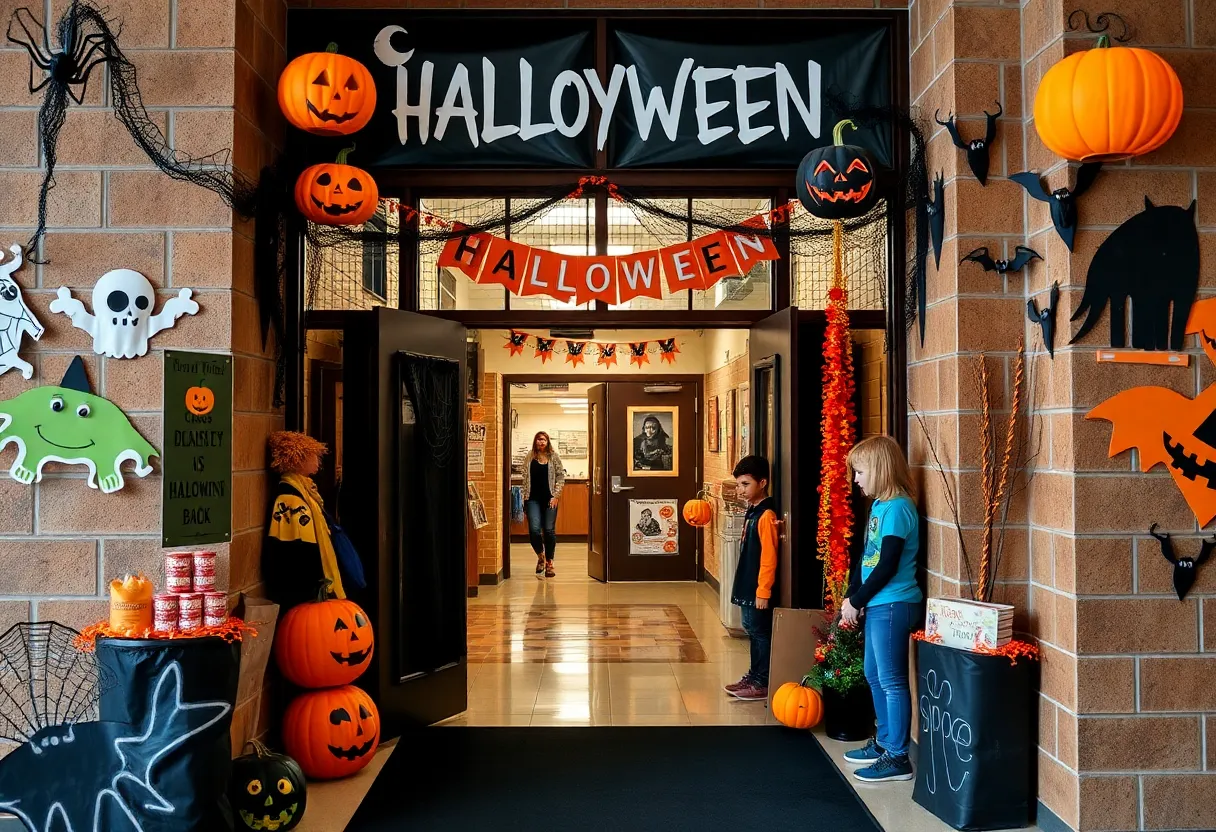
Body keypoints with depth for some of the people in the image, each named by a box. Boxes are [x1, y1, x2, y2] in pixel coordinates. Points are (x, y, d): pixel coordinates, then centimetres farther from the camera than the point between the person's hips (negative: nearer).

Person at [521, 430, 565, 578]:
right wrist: (525, 497, 2)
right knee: (534, 529, -12)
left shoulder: (554, 457, 4)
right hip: (533, 499, 0)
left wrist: (556, 495, -5)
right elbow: (525, 478, 8)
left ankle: (549, 563, 14)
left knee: (549, 530, 0)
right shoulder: (530, 457, 6)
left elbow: (561, 477, 4)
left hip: (550, 499, 0)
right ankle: (540, 556, 15)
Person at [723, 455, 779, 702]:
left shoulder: (766, 515, -19)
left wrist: (763, 590, -20)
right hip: (748, 585, 9)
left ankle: (763, 683, 8)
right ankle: (754, 676, 26)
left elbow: (769, 557, -21)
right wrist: (745, 586, 19)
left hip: (758, 588, -9)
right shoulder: (752, 511, 10)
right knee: (752, 630, 16)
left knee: (760, 632, -1)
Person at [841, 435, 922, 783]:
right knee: (874, 675, 19)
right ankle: (884, 742, 32)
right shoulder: (879, 505, 11)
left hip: (893, 605, -10)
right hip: (877, 605, 10)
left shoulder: (897, 508, -17)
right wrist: (851, 596, 5)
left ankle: (897, 758, 5)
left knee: (891, 680, -3)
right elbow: (865, 556, 15)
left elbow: (887, 566, -19)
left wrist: (856, 601, -12)